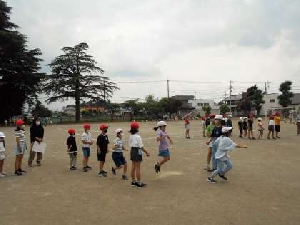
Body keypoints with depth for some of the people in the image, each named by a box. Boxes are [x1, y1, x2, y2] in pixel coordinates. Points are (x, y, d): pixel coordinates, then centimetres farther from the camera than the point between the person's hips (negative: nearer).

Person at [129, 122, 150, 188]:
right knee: (138, 168, -1)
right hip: (137, 151, -8)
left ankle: (133, 181, 24)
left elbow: (130, 145, 10)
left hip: (132, 151, 8)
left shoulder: (131, 136, 5)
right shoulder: (137, 136, -18)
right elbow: (141, 146, -16)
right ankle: (139, 183, 7)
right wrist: (146, 152, -8)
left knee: (133, 167, 15)